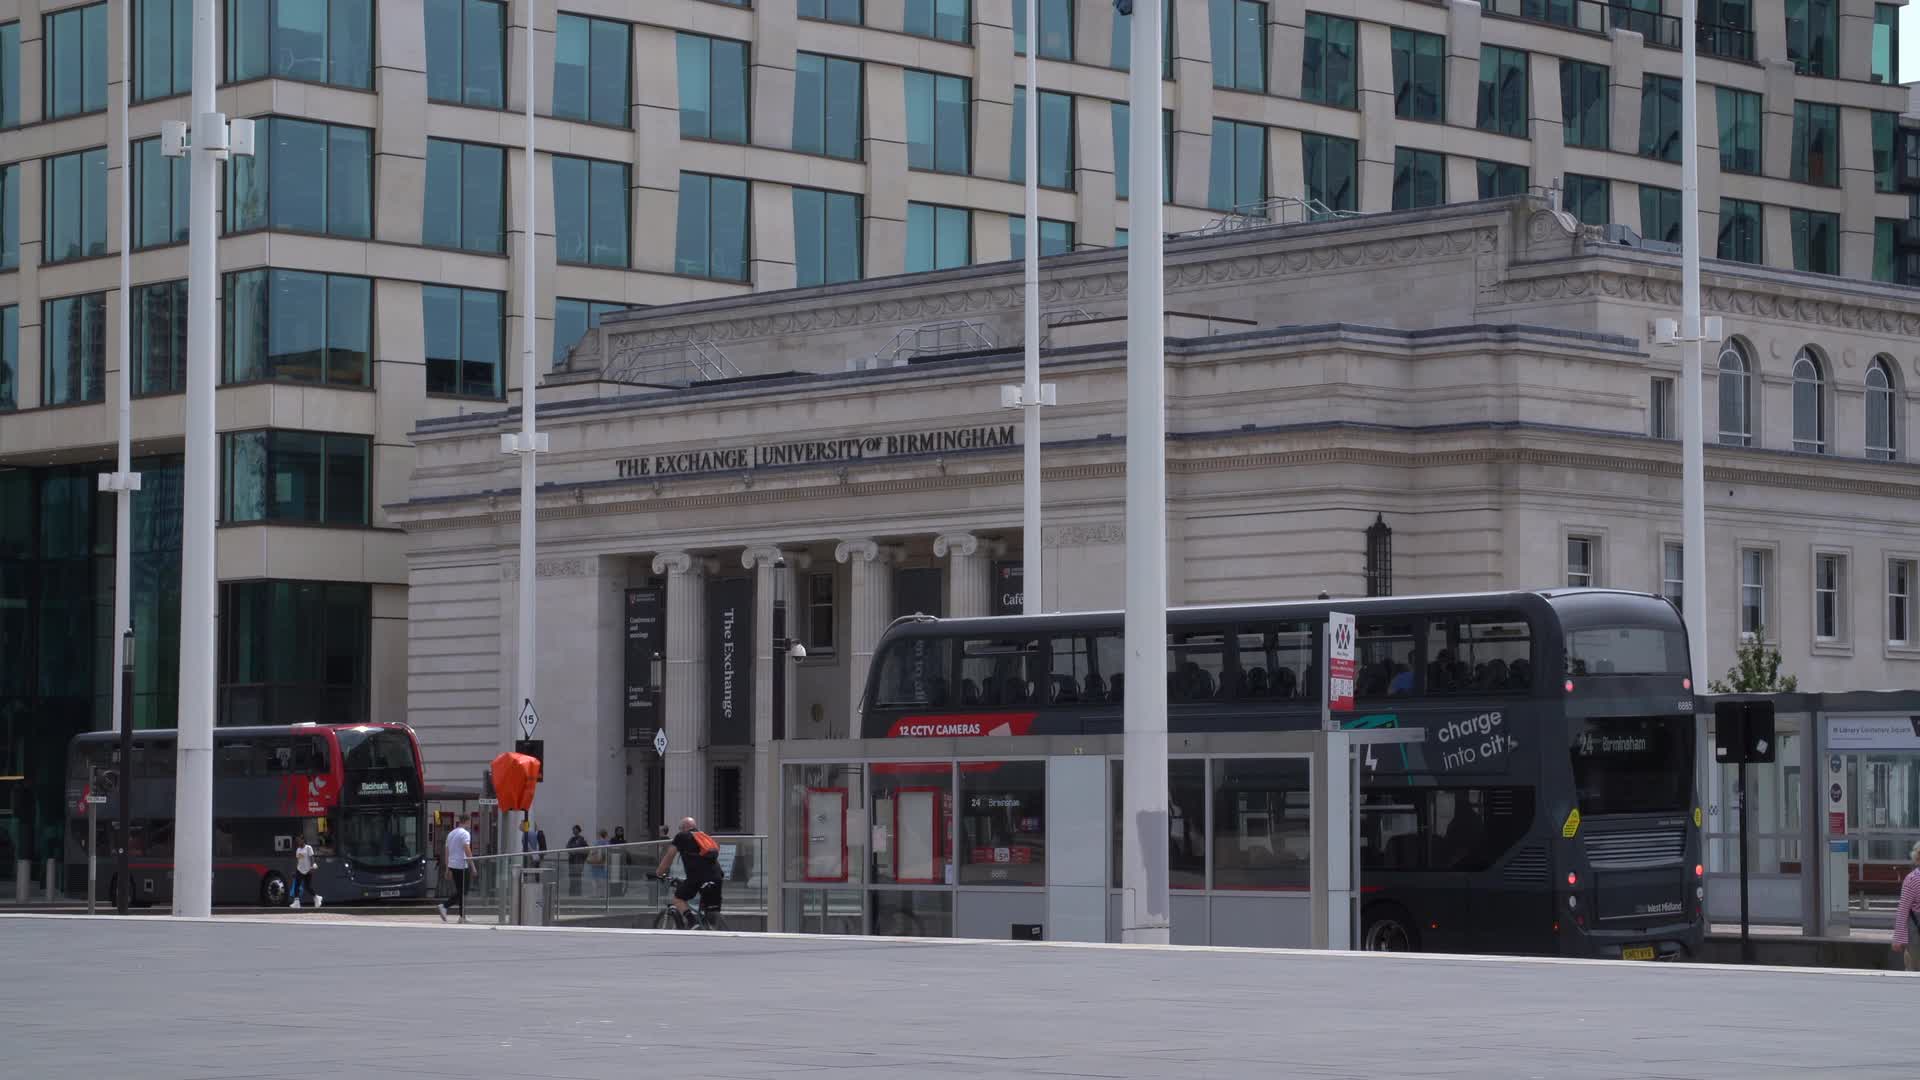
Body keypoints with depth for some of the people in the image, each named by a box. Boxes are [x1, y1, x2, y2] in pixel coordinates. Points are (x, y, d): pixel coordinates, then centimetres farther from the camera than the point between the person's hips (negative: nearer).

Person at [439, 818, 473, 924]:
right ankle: (444, 905, -18)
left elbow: (447, 852, 16)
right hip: (461, 865, -8)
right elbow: (467, 850, -17)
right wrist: (472, 866, -12)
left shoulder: (451, 834, 15)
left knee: (460, 891, 12)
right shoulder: (465, 834, -9)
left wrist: (447, 869, 19)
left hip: (452, 866, 8)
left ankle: (463, 916, 10)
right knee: (462, 892, -3)